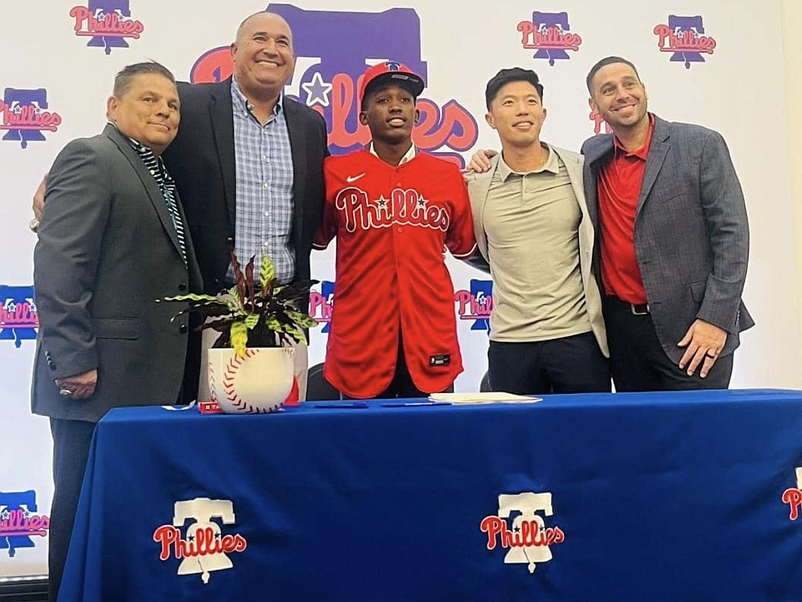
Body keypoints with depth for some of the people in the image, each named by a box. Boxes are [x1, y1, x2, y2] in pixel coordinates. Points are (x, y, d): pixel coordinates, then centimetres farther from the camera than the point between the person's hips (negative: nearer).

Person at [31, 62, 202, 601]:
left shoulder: (158, 176, 20)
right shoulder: (90, 158, -6)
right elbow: (58, 266, -16)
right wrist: (73, 361, -19)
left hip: (149, 378, 8)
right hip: (100, 377, -8)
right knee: (85, 504, 3)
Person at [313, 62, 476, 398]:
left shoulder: (448, 175, 8)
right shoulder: (335, 172, 3)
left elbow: (464, 246, 20)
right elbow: (316, 240, 17)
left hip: (431, 345, 2)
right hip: (360, 345, -2)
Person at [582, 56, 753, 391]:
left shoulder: (701, 145, -4)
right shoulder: (593, 156, 7)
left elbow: (732, 235, -7)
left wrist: (716, 319, -14)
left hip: (691, 328, -4)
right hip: (620, 326, 4)